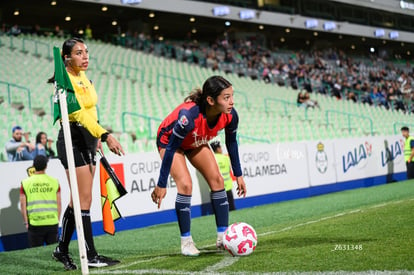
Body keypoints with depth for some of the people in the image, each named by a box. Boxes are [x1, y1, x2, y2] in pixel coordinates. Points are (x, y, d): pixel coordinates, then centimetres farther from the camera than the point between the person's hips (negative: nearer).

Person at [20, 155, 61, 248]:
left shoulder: (25, 183, 1)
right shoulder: (54, 181, 3)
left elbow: (23, 205, 0)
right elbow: (58, 204, 4)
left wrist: (26, 222, 7)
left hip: (34, 224, -1)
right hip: (52, 222, 1)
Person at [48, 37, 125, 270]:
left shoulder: (84, 77, 13)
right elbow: (79, 112, -27)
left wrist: (97, 138, 19)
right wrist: (106, 135, -36)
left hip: (88, 140, 9)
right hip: (73, 140, -9)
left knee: (78, 199, 11)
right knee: (85, 199, -8)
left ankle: (62, 249, 22)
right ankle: (91, 256, -3)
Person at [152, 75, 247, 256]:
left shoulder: (230, 115, -27)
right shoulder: (189, 115, -44)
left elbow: (231, 143, -6)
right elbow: (171, 149, -34)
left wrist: (238, 175, 1)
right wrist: (161, 185, -28)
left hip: (197, 143, 6)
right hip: (169, 140, -6)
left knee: (217, 180, -5)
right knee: (185, 185, -21)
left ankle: (223, 237, 4)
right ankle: (186, 241, -7)